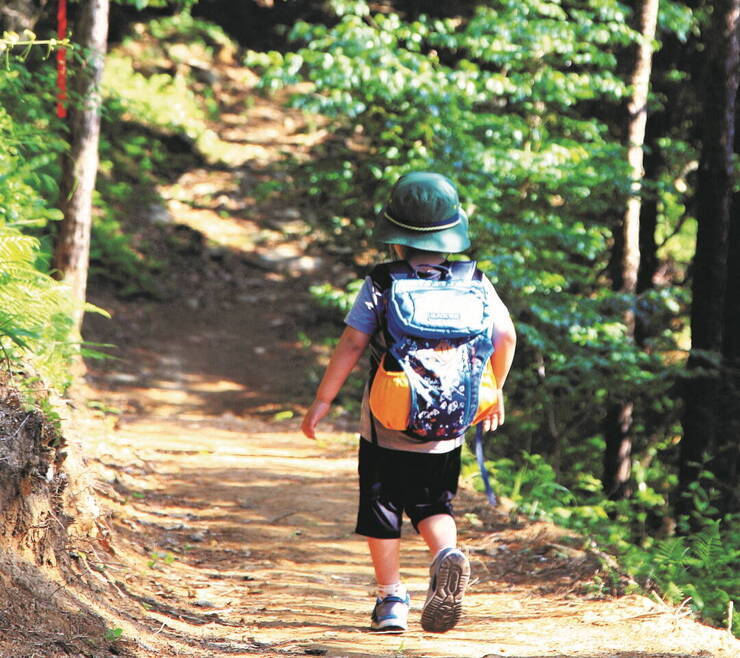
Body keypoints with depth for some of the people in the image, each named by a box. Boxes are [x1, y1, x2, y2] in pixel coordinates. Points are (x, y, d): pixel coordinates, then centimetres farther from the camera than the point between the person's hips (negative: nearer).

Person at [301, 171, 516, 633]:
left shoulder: (381, 284, -10)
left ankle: (391, 601, 12)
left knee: (382, 512, 11)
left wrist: (323, 399, -4)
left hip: (385, 426, -2)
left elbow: (352, 344, -13)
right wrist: (493, 390, 17)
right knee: (433, 506, 15)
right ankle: (448, 554, -15)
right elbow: (505, 336, 1)